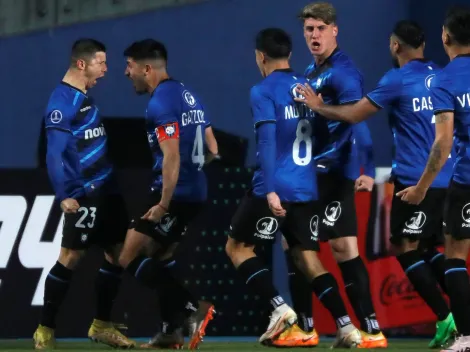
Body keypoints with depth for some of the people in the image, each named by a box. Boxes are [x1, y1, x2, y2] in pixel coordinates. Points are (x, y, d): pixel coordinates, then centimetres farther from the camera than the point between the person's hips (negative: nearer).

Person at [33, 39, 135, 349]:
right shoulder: (62, 102, -14)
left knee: (118, 252, 9)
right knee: (71, 256, -8)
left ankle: (102, 326, 18)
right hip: (84, 194, -10)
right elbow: (55, 154, -18)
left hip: (106, 190, 10)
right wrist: (65, 195, -25)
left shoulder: (84, 98, 15)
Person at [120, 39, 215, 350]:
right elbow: (212, 149, 20)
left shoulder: (161, 102, -14)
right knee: (159, 258, 20)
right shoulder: (186, 94, 16)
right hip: (196, 192, 10)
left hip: (175, 194, -10)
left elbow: (171, 155, -22)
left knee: (129, 258, -8)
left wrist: (164, 203, -22)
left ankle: (194, 308, -16)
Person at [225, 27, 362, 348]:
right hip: (307, 190, 6)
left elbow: (267, 142, -16)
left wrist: (270, 189, -21)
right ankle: (347, 327, -6)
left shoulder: (264, 92, -6)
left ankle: (280, 308, -9)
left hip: (275, 191, -6)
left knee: (237, 247, 7)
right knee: (309, 259, 8)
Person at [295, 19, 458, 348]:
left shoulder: (397, 79, -9)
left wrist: (318, 106, 5)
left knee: (407, 248, -2)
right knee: (433, 248, 17)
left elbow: (354, 114, -9)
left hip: (415, 178, -7)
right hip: (446, 179, 7)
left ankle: (446, 319, -10)